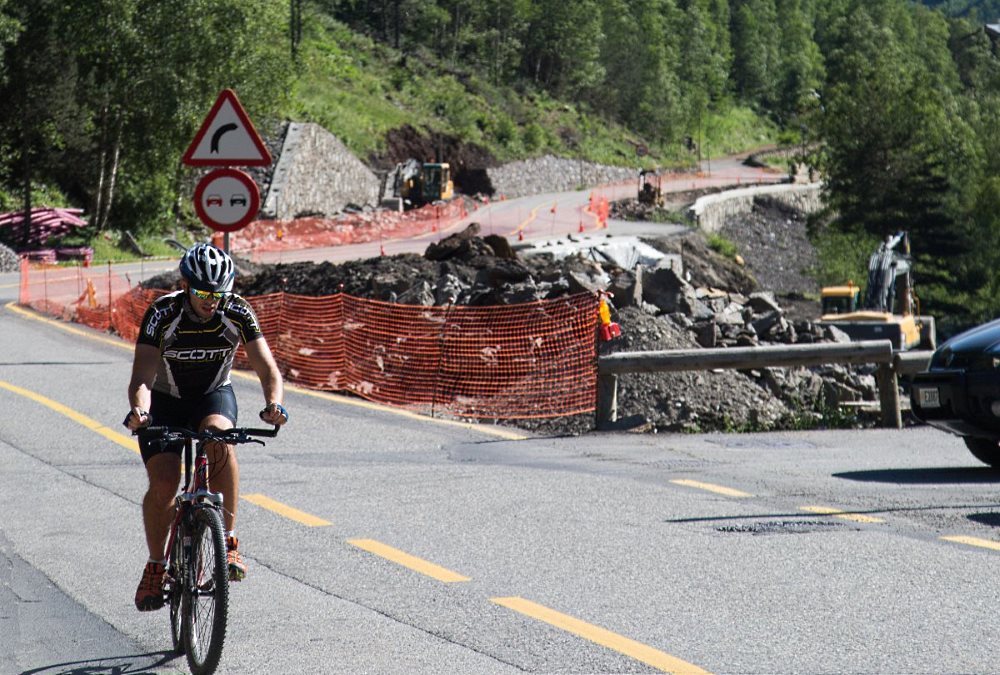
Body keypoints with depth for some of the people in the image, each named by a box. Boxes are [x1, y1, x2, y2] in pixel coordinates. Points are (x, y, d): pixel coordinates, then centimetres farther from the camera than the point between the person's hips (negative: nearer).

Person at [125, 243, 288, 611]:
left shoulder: (238, 313, -22)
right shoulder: (162, 314, -27)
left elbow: (268, 370, -25)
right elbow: (142, 377, -33)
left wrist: (273, 403, -47)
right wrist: (139, 410, -55)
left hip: (214, 395, 0)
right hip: (165, 401, 0)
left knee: (219, 438, -35)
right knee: (163, 485, -19)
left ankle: (228, 540, -24)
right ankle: (156, 564, 7)